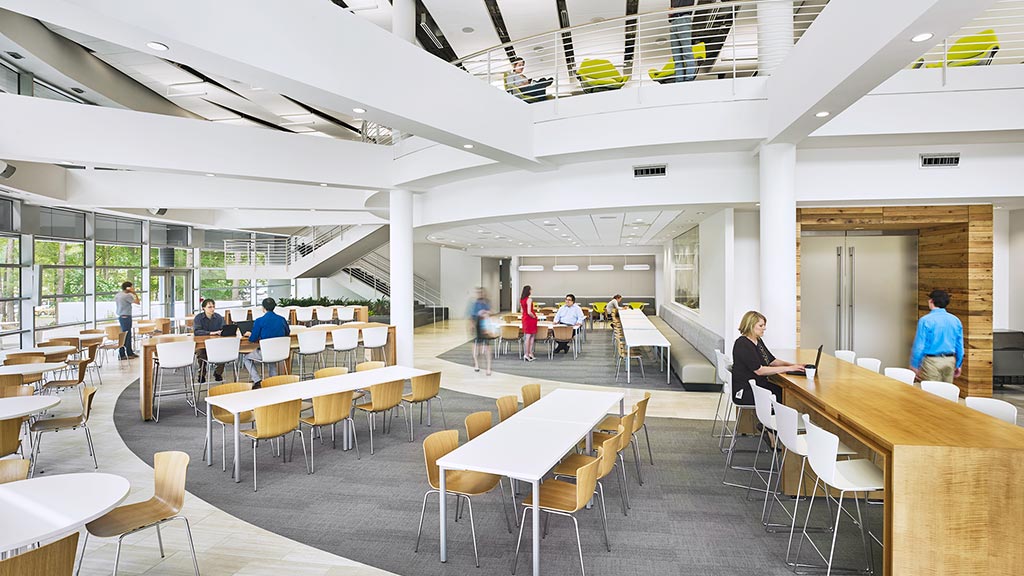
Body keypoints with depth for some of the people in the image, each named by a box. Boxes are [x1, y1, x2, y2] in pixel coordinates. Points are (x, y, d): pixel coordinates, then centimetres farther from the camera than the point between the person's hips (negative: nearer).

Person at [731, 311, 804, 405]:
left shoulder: (758, 341, 14)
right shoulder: (742, 344, -16)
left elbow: (772, 361, 19)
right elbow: (759, 370, -21)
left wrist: (792, 365, 3)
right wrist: (788, 368, -19)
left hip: (760, 385, 9)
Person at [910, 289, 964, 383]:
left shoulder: (925, 320, -12)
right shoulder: (955, 320, 5)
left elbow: (919, 345, -11)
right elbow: (960, 346, 10)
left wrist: (914, 366, -4)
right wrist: (958, 365, 20)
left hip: (932, 361, -5)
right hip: (950, 361, 5)